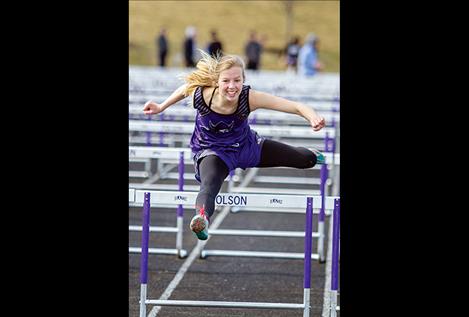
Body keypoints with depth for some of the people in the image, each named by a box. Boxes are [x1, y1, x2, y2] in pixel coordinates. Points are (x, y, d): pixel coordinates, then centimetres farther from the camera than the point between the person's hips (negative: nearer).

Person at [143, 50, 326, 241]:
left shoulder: (249, 98, -34)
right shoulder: (201, 95, -32)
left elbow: (296, 107, -40)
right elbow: (185, 89, -5)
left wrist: (313, 117, -60)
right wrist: (161, 107, 4)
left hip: (245, 144, 3)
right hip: (212, 151, -3)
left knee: (308, 159, 17)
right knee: (209, 186, -40)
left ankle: (310, 155, 55)